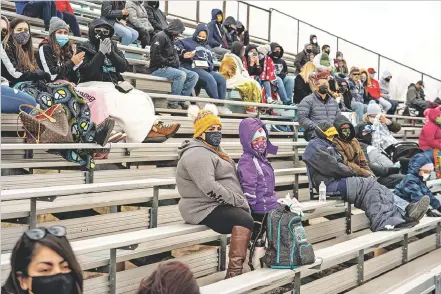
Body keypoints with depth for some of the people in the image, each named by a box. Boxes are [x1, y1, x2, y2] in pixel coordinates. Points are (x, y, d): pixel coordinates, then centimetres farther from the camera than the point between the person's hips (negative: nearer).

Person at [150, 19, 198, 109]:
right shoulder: (161, 36, -9)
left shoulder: (171, 39, 19)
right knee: (181, 74, -33)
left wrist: (183, 56, 13)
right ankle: (173, 103, -25)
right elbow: (155, 56, -19)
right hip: (159, 68, -9)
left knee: (194, 76, -5)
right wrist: (170, 63, -18)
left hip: (171, 67, 9)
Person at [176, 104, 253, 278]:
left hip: (218, 206, 10)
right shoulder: (197, 154, -14)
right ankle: (234, 274, -28)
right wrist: (238, 201, -21)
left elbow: (226, 180, 24)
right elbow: (209, 187, -26)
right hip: (205, 210, -10)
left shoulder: (214, 150, 21)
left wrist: (240, 201, 7)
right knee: (244, 219, -26)